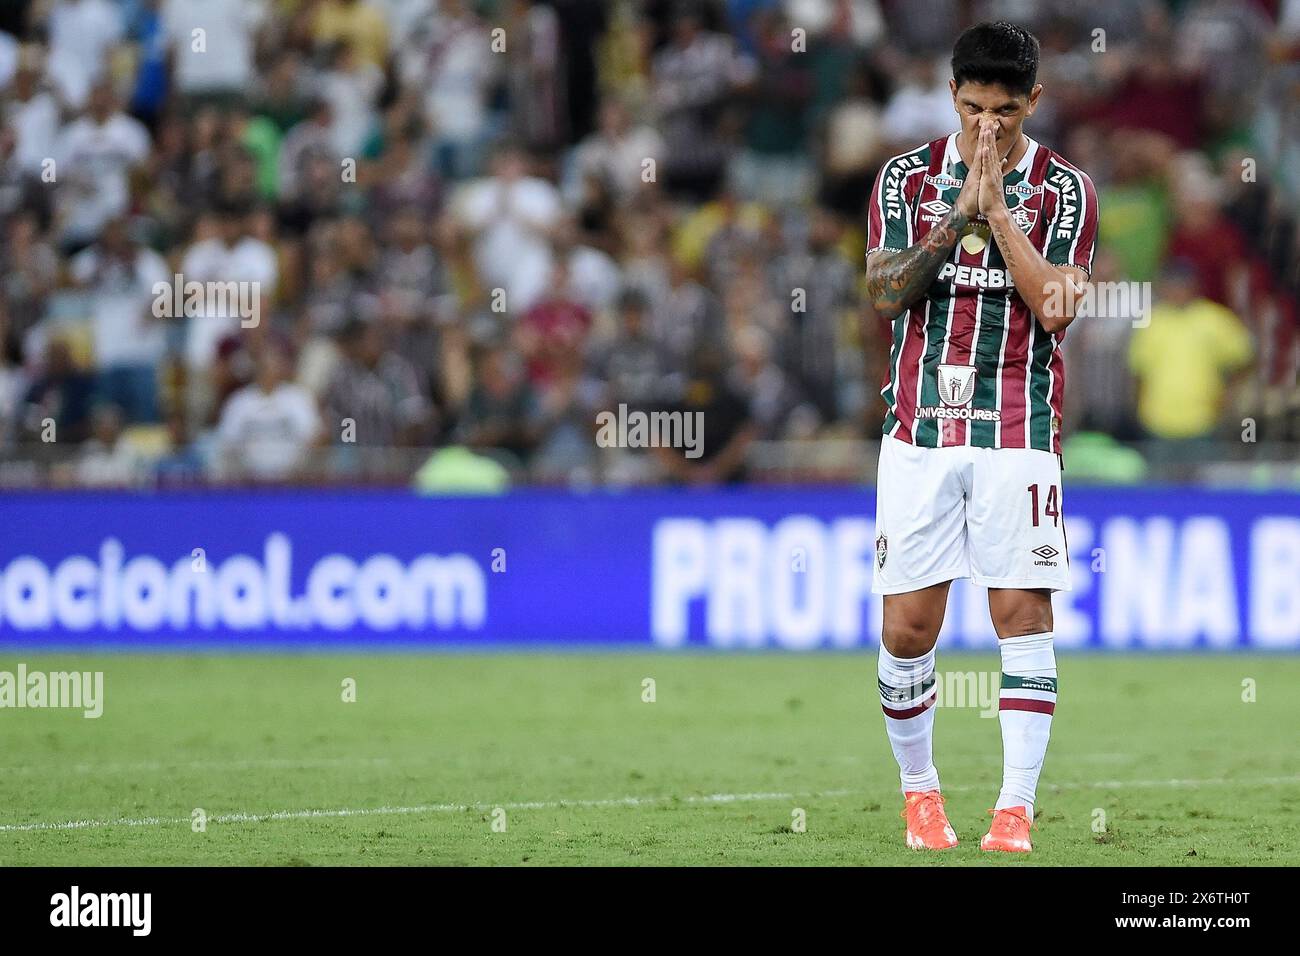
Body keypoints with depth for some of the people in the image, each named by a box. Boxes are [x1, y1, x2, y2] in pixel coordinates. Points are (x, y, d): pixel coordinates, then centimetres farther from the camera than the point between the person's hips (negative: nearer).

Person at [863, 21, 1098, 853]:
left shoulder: (1065, 190, 2)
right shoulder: (907, 177, 7)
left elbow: (1054, 308, -9)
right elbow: (885, 292, -4)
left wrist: (996, 208, -14)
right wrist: (958, 217, -16)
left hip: (1017, 433, -1)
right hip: (920, 430, 1)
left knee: (1024, 615, -7)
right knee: (908, 630, 0)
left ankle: (1016, 812, -6)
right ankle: (920, 790, 19)